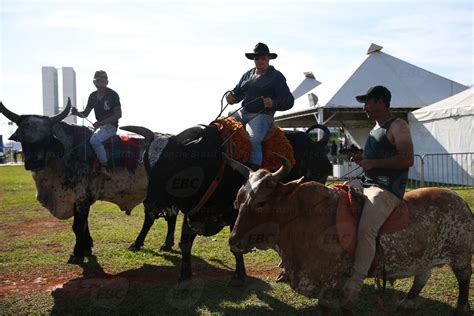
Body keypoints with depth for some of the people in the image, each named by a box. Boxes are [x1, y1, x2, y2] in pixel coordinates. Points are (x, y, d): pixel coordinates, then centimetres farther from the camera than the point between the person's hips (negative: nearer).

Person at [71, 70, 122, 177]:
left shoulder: (112, 95, -7)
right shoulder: (93, 96, 11)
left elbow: (118, 114, -11)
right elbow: (85, 114, 16)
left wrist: (101, 122, -18)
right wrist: (77, 113, -8)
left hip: (111, 125, -7)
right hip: (99, 125, 7)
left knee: (94, 140, -32)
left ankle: (103, 167, -26)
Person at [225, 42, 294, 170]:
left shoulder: (276, 77, 3)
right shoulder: (248, 75, 20)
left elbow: (289, 101, -1)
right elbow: (238, 92, 30)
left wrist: (273, 103, -21)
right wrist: (231, 96, 4)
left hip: (262, 115, -6)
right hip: (242, 113, 7)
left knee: (253, 139, -30)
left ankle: (253, 170, -28)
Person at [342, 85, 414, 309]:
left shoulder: (398, 126, -5)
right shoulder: (376, 129, 22)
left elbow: (407, 159, -16)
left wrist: (373, 163, -17)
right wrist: (363, 160, 11)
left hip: (387, 189, -10)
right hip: (366, 185, 10)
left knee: (366, 230, -29)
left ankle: (353, 287, -28)